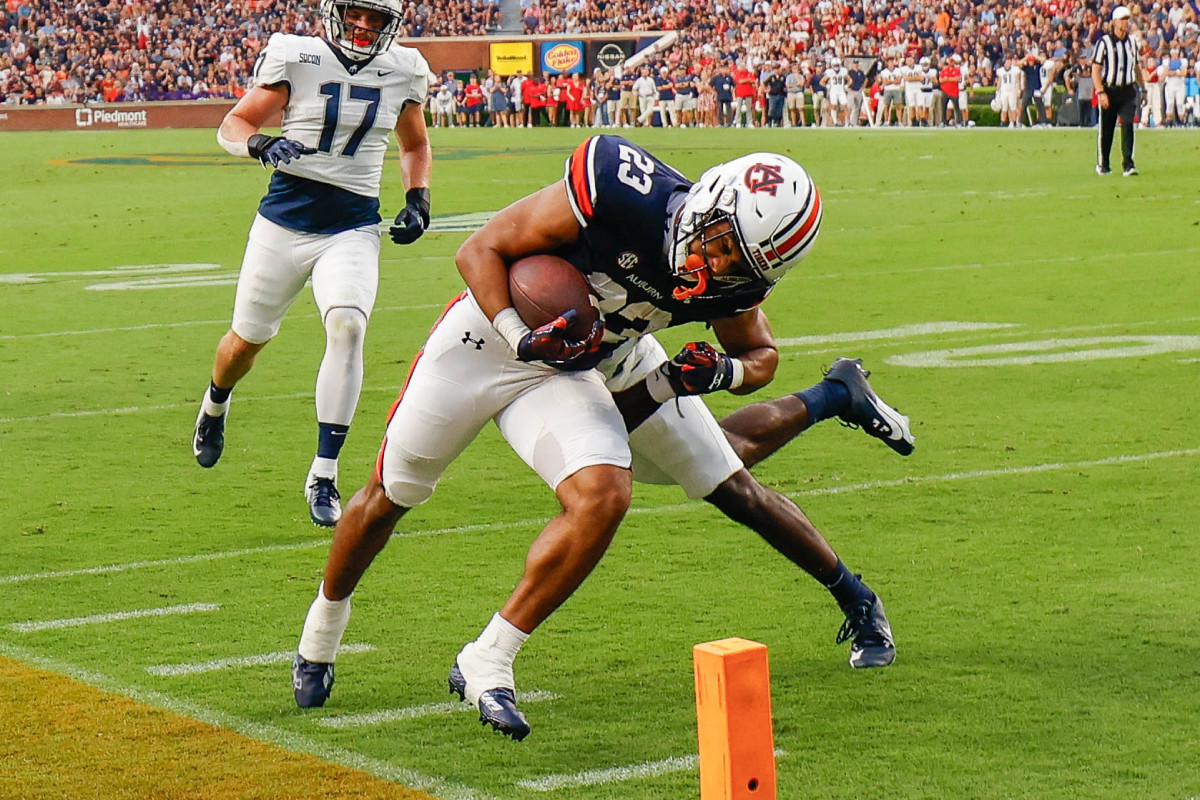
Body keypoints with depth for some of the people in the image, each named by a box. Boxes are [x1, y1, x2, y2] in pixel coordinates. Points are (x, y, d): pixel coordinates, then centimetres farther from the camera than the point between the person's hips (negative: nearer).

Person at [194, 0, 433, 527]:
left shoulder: (404, 72, 4)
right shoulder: (297, 58, -7)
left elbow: (415, 146, 22)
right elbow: (232, 126, -3)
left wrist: (417, 199, 5)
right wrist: (263, 145, -25)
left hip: (352, 228, 1)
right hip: (285, 219, -1)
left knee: (348, 325, -24)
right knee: (248, 339, 13)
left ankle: (324, 475, -16)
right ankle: (215, 405, 51)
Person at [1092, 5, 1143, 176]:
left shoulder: (1132, 42, 10)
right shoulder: (1104, 42, -6)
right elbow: (1095, 69, -9)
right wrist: (1101, 92, -17)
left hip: (1128, 91, 3)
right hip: (1109, 90, -3)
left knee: (1127, 126, -11)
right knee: (1106, 130, 6)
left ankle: (1128, 165, -13)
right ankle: (1102, 165, 21)